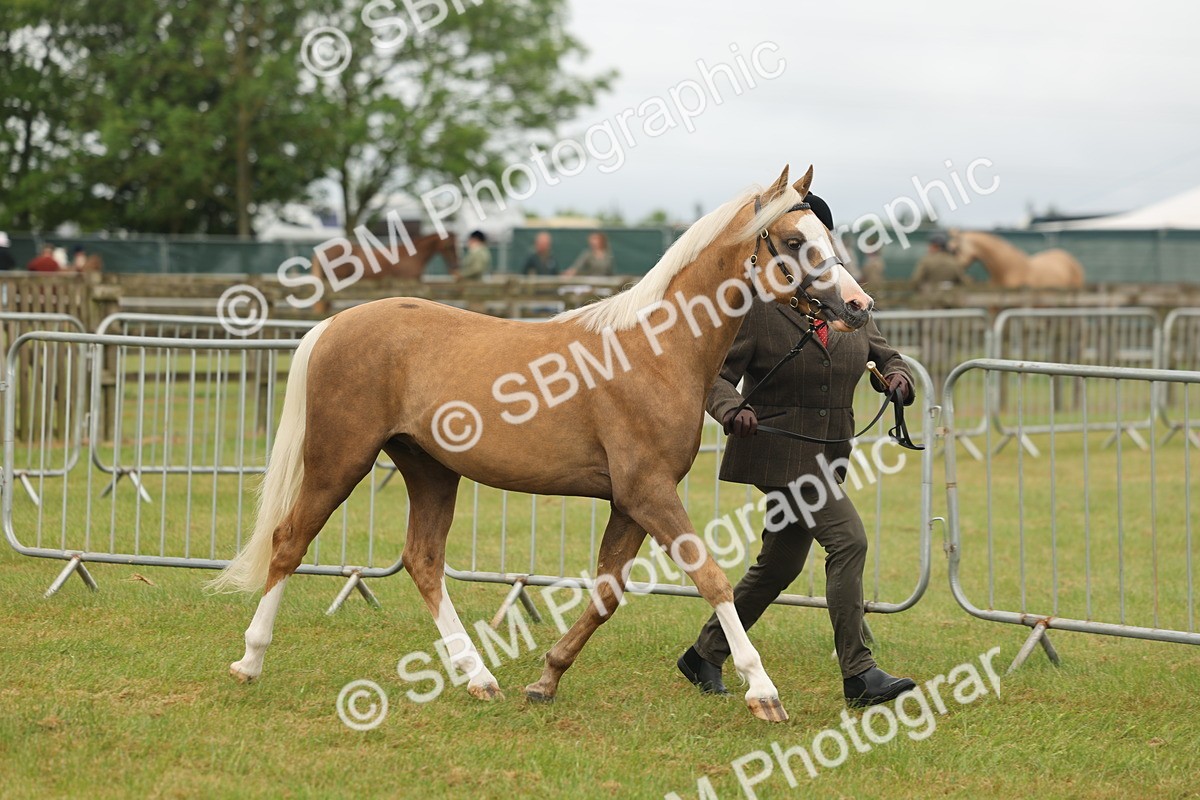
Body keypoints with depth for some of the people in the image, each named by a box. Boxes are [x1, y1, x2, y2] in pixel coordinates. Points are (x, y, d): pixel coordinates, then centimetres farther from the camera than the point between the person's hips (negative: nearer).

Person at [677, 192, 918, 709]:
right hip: (780, 454, -8)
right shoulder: (757, 307, -9)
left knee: (780, 566, 15)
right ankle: (858, 675, -16)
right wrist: (732, 410, -31)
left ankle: (704, 656, 31)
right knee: (848, 539, -20)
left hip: (828, 456, 8)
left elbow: (883, 353, 18)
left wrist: (897, 377, -6)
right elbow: (718, 374, -11)